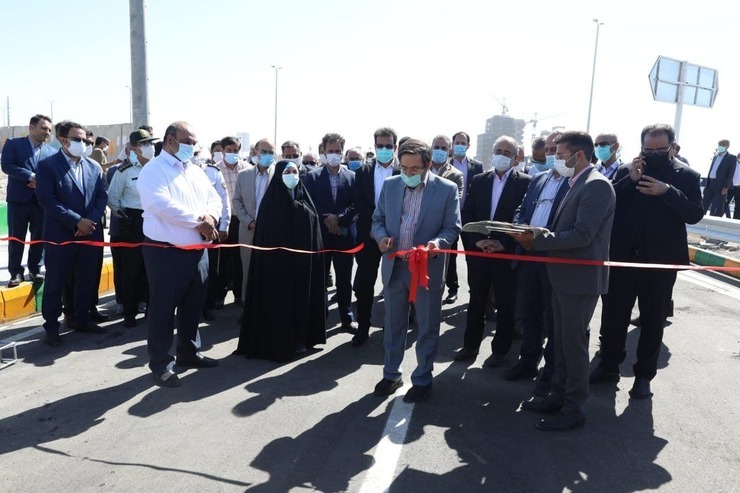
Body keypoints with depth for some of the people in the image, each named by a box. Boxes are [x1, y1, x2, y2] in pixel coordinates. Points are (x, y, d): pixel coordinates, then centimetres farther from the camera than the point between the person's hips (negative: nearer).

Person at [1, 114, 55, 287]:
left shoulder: (52, 151, 9)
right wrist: (31, 177, -18)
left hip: (42, 200, 3)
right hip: (19, 198, -2)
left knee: (39, 237, 8)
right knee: (16, 238, 3)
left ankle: (35, 269, 21)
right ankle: (16, 272, 11)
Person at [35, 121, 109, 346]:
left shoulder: (94, 166, 10)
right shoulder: (47, 165, -4)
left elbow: (102, 197, 7)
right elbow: (47, 200, -12)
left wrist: (91, 221, -9)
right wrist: (77, 221, -17)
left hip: (91, 233, 5)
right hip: (60, 235, -4)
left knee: (87, 281, 12)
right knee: (55, 283, 5)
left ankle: (83, 319, 26)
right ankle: (51, 327, 17)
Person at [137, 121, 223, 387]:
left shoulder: (196, 171, 16)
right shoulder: (153, 170, -8)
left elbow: (214, 198, 10)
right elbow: (163, 205, -23)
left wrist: (210, 217, -12)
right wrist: (199, 221, -17)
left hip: (198, 251, 8)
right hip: (166, 252, -7)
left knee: (193, 306, 17)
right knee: (163, 309, 2)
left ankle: (189, 352, 32)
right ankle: (161, 363, 14)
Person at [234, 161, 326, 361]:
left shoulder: (304, 199, 10)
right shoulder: (270, 201, -5)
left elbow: (314, 230, 10)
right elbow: (263, 236, -9)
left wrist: (316, 254, 4)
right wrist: (270, 257, -15)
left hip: (303, 259, 5)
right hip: (277, 259, -5)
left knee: (301, 297, 10)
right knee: (279, 298, 1)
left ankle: (300, 338, 22)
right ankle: (278, 341, 12)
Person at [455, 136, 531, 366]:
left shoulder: (525, 182, -4)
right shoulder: (479, 180, 9)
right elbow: (467, 214, 6)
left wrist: (504, 244, -16)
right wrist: (472, 243, -5)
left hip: (507, 253, -3)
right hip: (478, 250, 4)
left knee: (505, 304, 8)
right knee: (476, 301, 12)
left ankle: (500, 349, 22)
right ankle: (471, 345, 25)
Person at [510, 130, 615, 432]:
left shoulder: (596, 185, -16)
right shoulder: (577, 184, 14)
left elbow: (582, 235, -24)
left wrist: (536, 239, -22)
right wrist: (534, 238, -1)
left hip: (580, 277, -9)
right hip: (564, 276, 9)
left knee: (574, 343, 1)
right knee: (561, 341, 17)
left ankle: (573, 409, 15)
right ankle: (559, 396, 31)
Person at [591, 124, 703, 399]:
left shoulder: (686, 175, 0)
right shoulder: (626, 171, 4)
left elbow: (695, 214, -9)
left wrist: (667, 191, -20)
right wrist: (630, 179, -15)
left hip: (661, 260, -1)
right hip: (623, 256, 2)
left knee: (653, 321, 10)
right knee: (613, 314, 10)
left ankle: (644, 375, 24)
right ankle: (609, 365, 27)